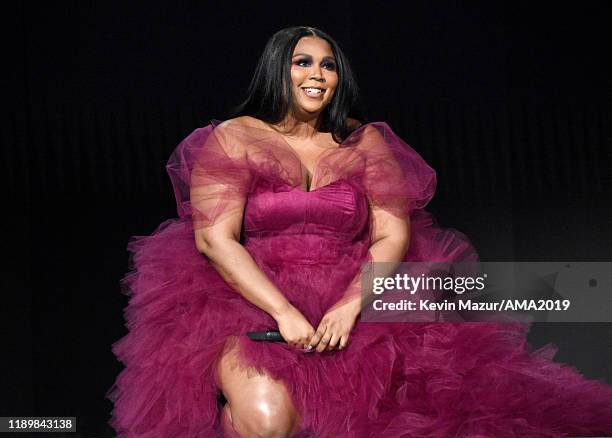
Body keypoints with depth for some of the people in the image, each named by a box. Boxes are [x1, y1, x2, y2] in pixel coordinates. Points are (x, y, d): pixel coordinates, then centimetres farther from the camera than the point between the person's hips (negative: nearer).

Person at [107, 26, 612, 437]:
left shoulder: (364, 142, 13)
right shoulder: (234, 138, 5)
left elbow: (393, 235, 3)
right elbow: (214, 237, -7)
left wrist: (350, 305, -16)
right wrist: (284, 312, -19)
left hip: (352, 304, 3)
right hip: (252, 305, -3)